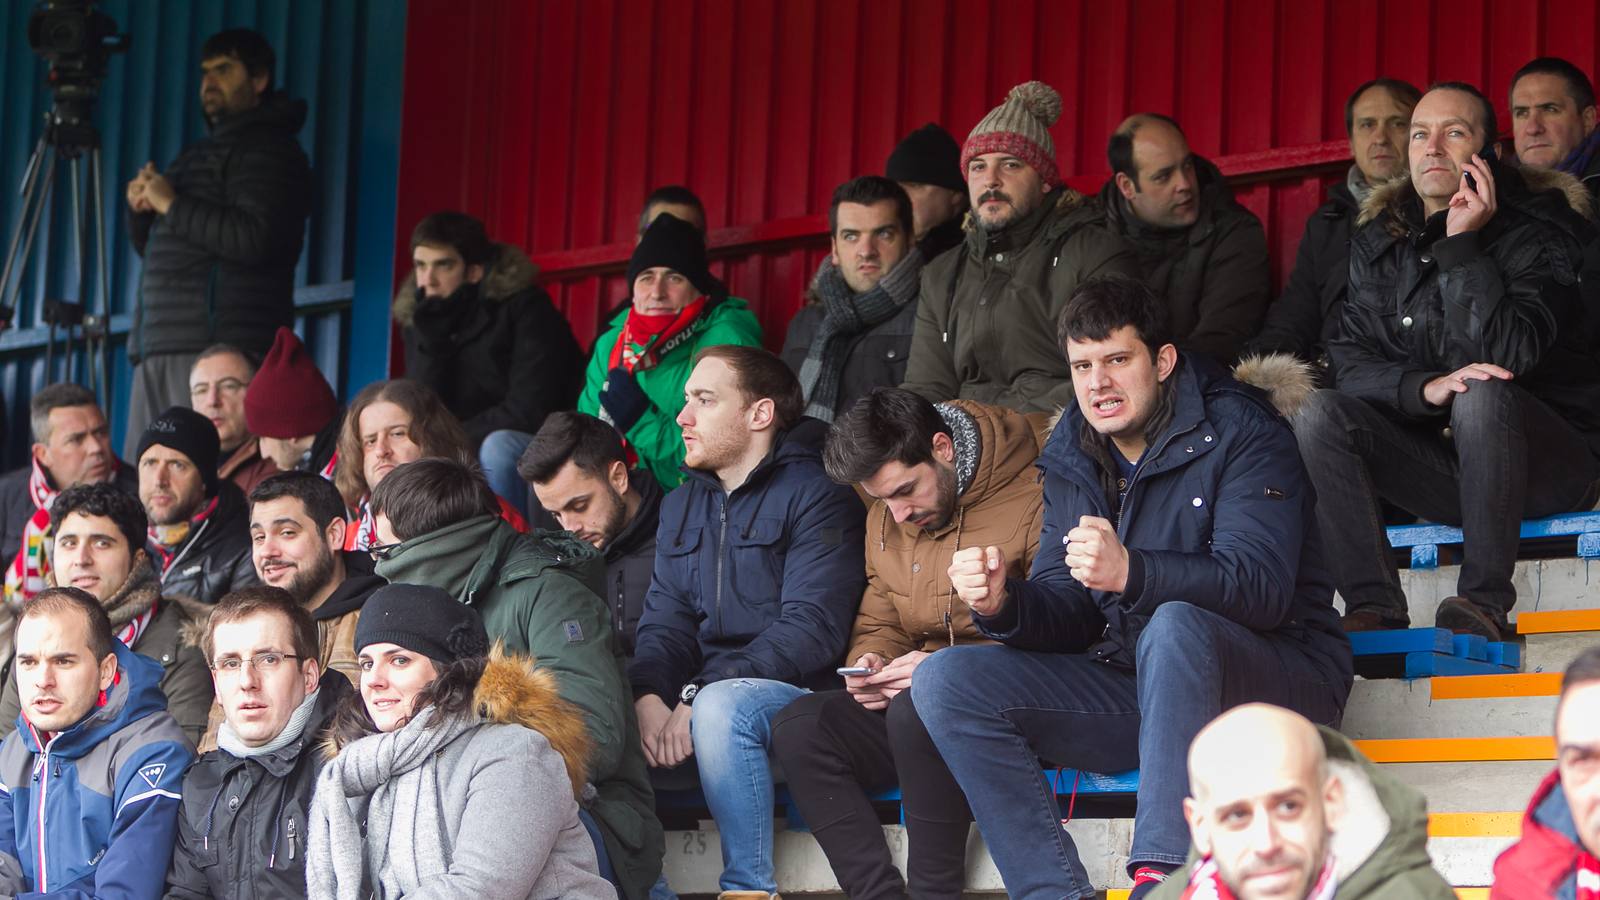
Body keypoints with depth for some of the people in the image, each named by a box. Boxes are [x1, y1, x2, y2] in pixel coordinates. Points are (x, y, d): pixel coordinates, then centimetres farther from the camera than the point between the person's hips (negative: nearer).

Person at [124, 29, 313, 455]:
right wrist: (141, 206, 8)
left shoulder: (268, 150, -2)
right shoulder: (198, 153, 27)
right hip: (159, 348, 9)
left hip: (218, 347, -9)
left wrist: (172, 205, -10)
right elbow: (151, 246, 30)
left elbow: (255, 240, -18)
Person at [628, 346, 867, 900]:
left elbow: (811, 629, -16)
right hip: (700, 698, 6)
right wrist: (648, 697, -14)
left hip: (799, 694, -6)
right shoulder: (682, 507, 18)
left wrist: (700, 696, -23)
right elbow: (665, 622, 9)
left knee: (724, 706, -37)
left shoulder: (814, 496, -5)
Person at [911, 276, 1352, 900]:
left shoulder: (1238, 433, -10)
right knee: (946, 681, -10)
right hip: (1134, 689, 6)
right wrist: (1003, 604, -19)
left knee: (1176, 625, -39)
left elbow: (1261, 588, -23)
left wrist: (1132, 572, -39)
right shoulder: (1072, 459, 10)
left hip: (1275, 674, -6)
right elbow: (1069, 613, 5)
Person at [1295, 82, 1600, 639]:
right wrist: (1425, 387, -22)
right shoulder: (1378, 240, 7)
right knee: (1319, 415, -18)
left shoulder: (1536, 229, -8)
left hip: (1546, 462, -5)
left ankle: (1483, 600, -28)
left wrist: (1462, 243, -23)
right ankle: (1373, 607, -23)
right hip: (1434, 461, 5)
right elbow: (1351, 361, -3)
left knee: (1483, 395, -36)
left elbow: (1508, 356, -23)